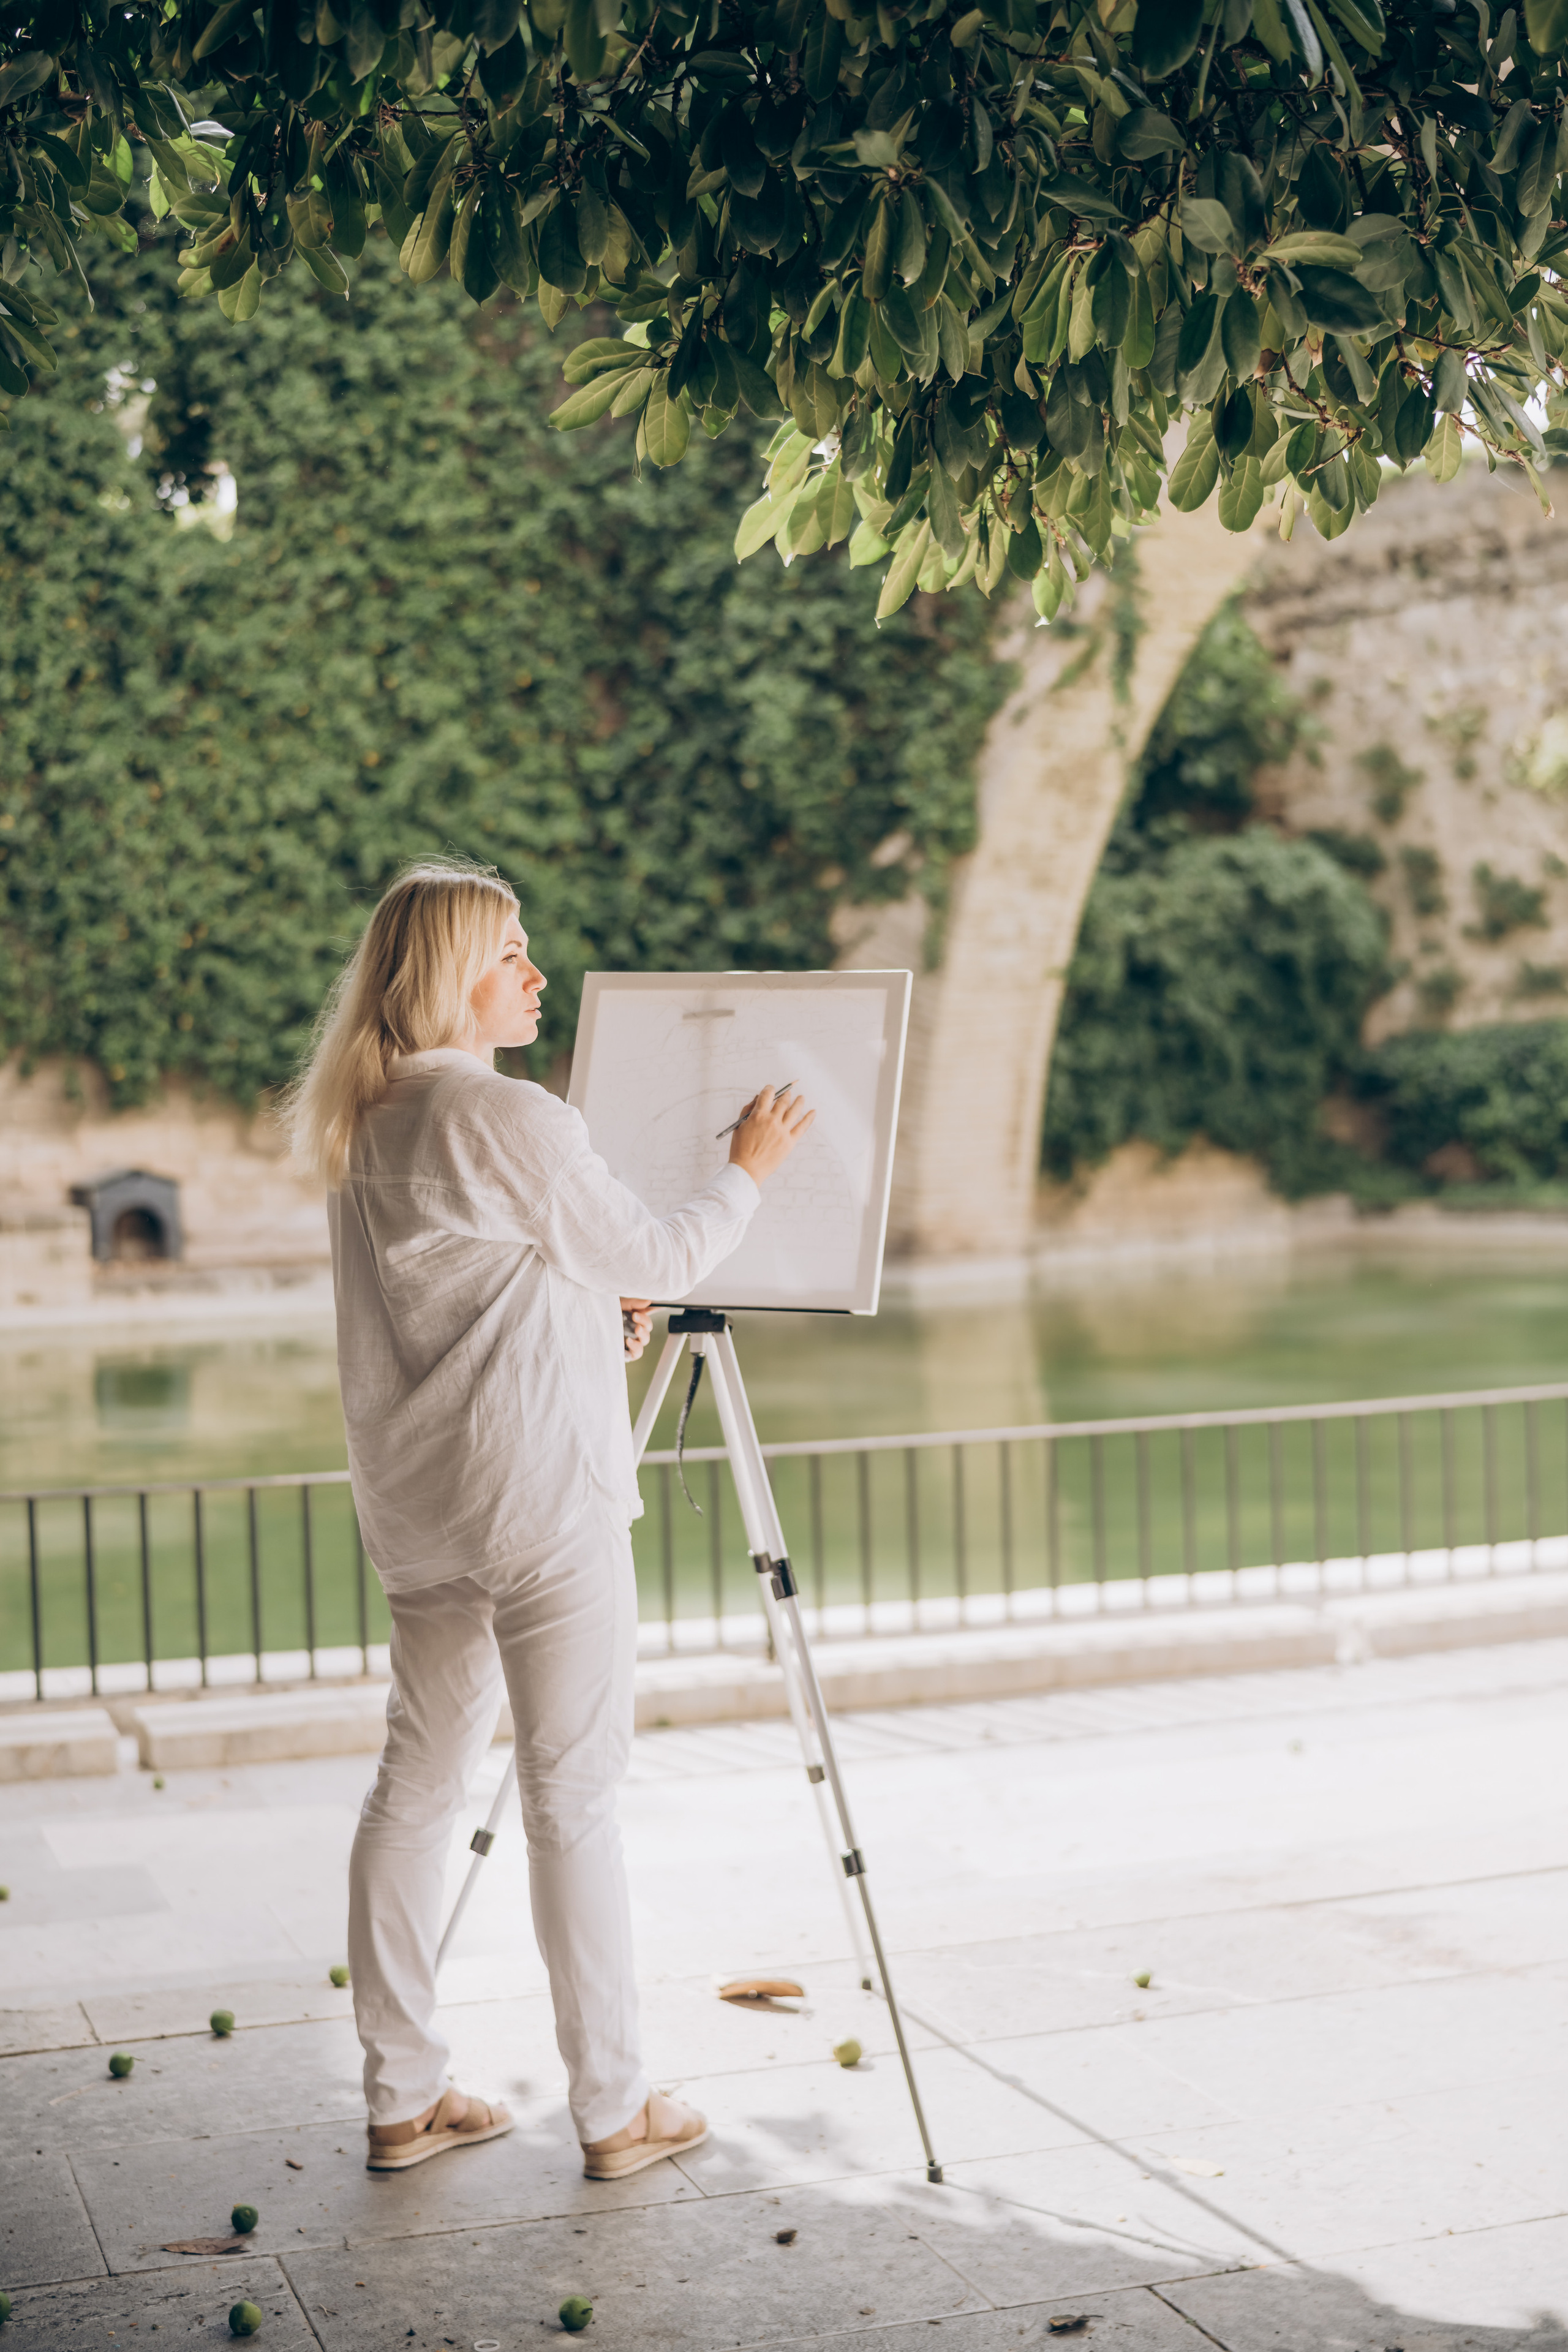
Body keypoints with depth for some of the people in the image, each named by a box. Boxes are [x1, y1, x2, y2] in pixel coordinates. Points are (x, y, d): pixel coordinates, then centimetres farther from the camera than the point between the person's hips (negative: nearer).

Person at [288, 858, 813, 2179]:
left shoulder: (364, 1126, 11)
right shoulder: (504, 1119, -16)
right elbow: (656, 1257, -7)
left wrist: (593, 1312, 20)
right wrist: (750, 1171, 8)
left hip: (418, 1505, 9)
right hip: (538, 1492, -8)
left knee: (420, 1781, 11)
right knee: (573, 1795, -1)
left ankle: (405, 2095, 18)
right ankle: (615, 2109, 9)